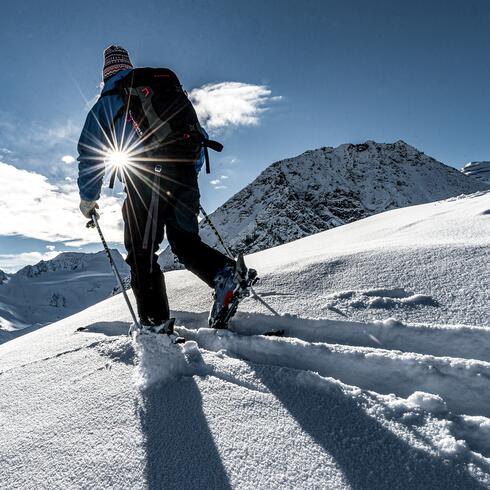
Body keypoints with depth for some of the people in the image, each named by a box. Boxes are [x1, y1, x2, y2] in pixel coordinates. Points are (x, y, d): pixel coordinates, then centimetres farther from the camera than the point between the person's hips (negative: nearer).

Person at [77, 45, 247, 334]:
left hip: (145, 182, -4)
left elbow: (90, 153, 15)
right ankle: (224, 271, -11)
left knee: (141, 253, 3)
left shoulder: (106, 102, 18)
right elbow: (199, 134, 26)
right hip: (184, 175, 4)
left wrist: (88, 198, 22)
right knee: (185, 241, 14)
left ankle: (156, 322, 0)